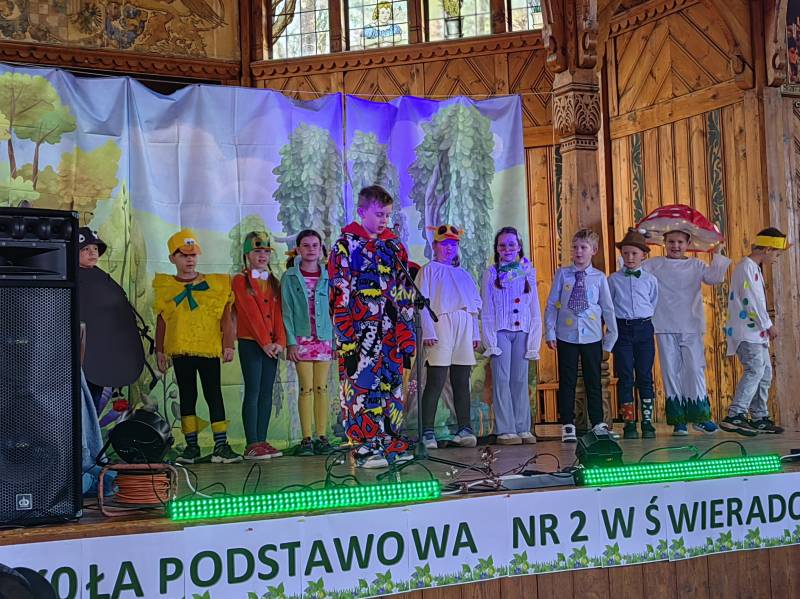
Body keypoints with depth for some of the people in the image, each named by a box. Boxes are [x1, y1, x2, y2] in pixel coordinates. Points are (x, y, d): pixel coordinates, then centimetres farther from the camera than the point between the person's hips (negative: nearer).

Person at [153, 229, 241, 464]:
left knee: (214, 395, -2)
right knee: (187, 396, 7)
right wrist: (160, 350, 9)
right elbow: (161, 321, 12)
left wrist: (228, 345, -3)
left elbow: (226, 318, 4)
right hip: (180, 350, 2)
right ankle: (191, 445, 13)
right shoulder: (165, 287, 8)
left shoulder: (216, 284, 4)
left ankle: (221, 445, -3)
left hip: (209, 348, -1)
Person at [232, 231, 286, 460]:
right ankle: (252, 444, -7)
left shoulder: (273, 282, 16)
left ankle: (262, 441, 8)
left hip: (272, 345, 6)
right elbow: (252, 314, -9)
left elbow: (278, 313, 7)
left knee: (267, 392, 5)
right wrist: (265, 342, -15)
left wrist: (280, 342, -6)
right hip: (250, 342, -6)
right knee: (253, 391, -8)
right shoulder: (240, 280, -1)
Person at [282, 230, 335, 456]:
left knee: (322, 388, 3)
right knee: (306, 389, -2)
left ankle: (322, 436, 8)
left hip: (324, 338, 2)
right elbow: (286, 311, -2)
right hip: (301, 339, -2)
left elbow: (334, 309, 8)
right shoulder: (290, 277, 1)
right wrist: (291, 341, -9)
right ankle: (306, 439, 3)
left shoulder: (327, 277, 7)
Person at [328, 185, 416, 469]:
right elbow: (339, 294, -6)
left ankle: (390, 443, 15)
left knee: (392, 385, 7)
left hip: (391, 332, 5)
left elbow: (403, 293, 14)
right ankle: (365, 448, 0)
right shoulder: (345, 245, -1)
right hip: (360, 333, -5)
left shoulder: (394, 246, 14)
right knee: (361, 385, -5)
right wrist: (346, 336, -13)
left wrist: (407, 335, 8)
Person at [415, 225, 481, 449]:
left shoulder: (463, 274, 25)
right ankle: (427, 432, -11)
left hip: (464, 329, 5)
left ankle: (464, 429, 1)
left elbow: (476, 304, 23)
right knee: (435, 382, -10)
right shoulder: (429, 270, 10)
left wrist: (476, 333, 13)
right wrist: (427, 331, -13)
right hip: (440, 325, -5)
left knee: (462, 382, 2)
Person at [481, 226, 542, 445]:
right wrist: (490, 341, -9)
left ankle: (523, 428, 7)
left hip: (522, 332, 2)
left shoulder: (528, 273, 10)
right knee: (502, 380, -4)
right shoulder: (491, 274, 3)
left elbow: (535, 311, 9)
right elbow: (486, 311, 0)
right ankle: (505, 430, -3)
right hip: (500, 331, -2)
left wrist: (534, 341, 1)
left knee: (520, 380, 3)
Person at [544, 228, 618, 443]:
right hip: (566, 336, -1)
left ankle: (598, 423, 20)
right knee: (567, 381, 5)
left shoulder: (599, 277, 1)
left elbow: (608, 308, 6)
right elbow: (551, 305, 1)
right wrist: (550, 333, -3)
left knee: (593, 381, 9)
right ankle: (567, 425, 14)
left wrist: (611, 336, 7)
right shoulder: (562, 274, -1)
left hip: (592, 337, 1)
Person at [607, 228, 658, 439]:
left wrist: (645, 320, 6)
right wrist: (614, 325, 2)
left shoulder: (650, 280, 6)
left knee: (645, 377, 3)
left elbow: (654, 304, 13)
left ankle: (647, 421, 10)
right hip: (622, 328, -1)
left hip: (644, 328, 1)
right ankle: (629, 422, 4)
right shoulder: (613, 279, 4)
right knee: (625, 377, -1)